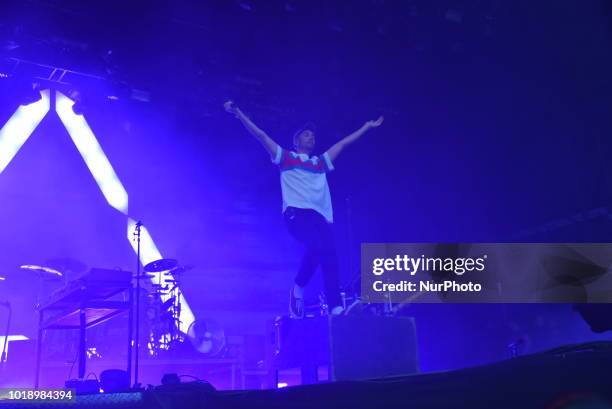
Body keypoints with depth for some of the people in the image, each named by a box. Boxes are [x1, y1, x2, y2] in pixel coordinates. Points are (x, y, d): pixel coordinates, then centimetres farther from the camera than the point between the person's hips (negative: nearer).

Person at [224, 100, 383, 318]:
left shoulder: (321, 162, 32)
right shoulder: (285, 157, 21)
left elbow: (343, 143, 39)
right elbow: (260, 135, 14)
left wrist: (368, 126, 46)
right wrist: (238, 113, 7)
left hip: (321, 216, 5)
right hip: (296, 212, -5)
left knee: (328, 254, -14)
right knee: (319, 246, -30)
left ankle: (335, 309, -18)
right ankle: (299, 287, -10)